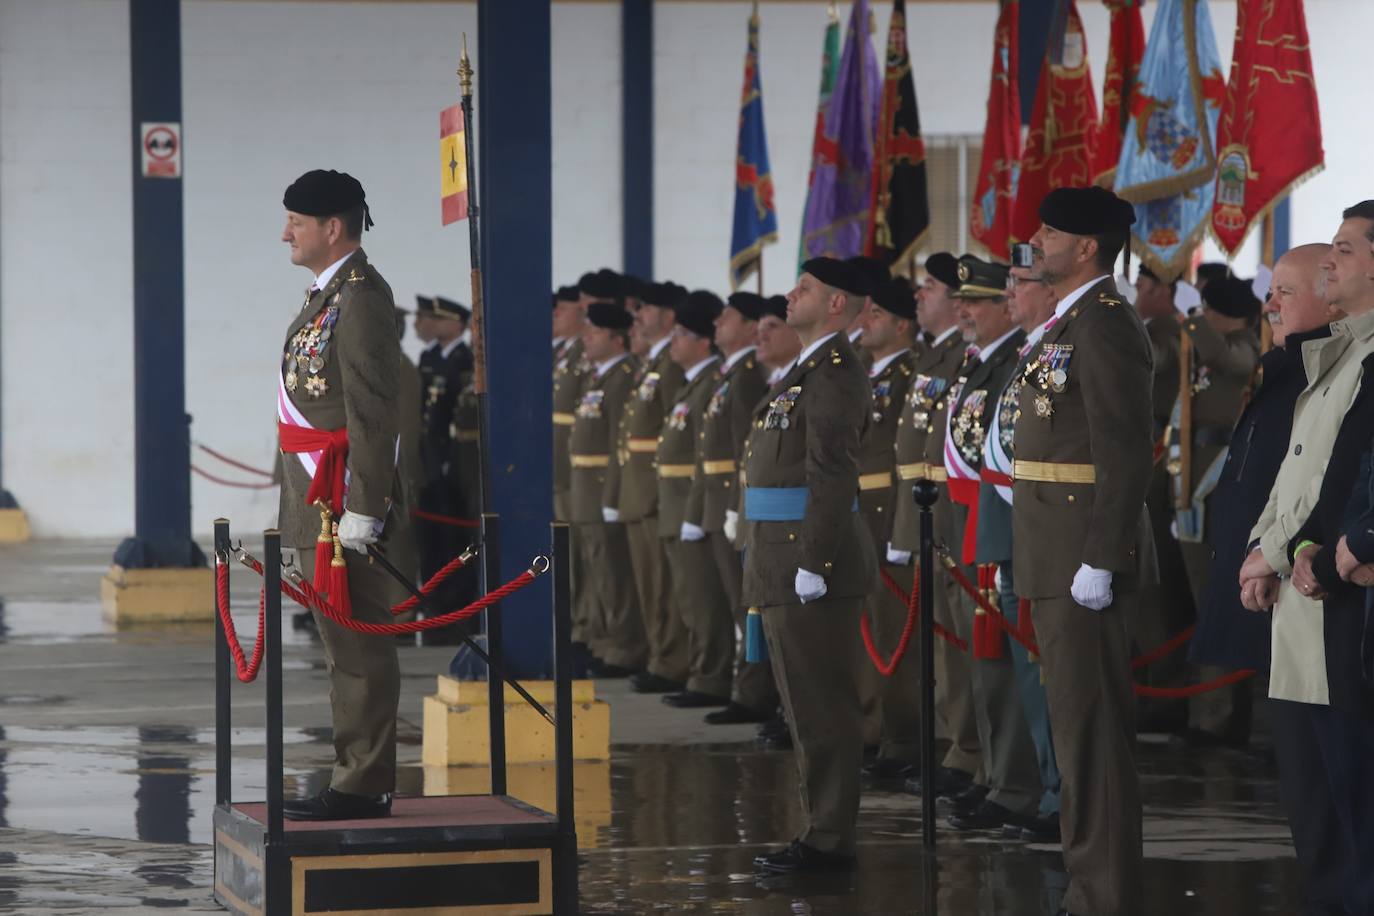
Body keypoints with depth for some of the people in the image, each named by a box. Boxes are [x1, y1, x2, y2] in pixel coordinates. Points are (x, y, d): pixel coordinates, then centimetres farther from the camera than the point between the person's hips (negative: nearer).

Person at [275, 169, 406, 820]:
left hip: (343, 506, -10)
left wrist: (360, 510, -22)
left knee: (357, 649, -6)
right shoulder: (326, 295, 17)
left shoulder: (361, 298, -14)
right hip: (315, 507, 10)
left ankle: (363, 788, -3)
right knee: (347, 648, 13)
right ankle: (357, 780, 19)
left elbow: (373, 413, -19)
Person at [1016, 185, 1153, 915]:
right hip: (1057, 556, 11)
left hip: (1083, 556, -11)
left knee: (1091, 731, -7)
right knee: (1080, 727, 14)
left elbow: (1126, 453, -21)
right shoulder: (1074, 323, 16)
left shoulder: (1105, 325, -15)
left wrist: (1099, 561, -24)